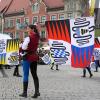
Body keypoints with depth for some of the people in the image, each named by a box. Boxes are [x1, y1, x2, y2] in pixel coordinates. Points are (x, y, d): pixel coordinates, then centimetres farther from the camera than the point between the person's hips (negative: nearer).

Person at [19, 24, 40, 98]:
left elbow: (24, 47, -18)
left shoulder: (29, 37, -16)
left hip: (28, 57, -7)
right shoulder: (37, 37, 5)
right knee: (34, 74, 12)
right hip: (34, 57, 7)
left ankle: (25, 93, 9)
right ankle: (37, 91, 10)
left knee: (26, 75, 2)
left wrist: (22, 53, 1)